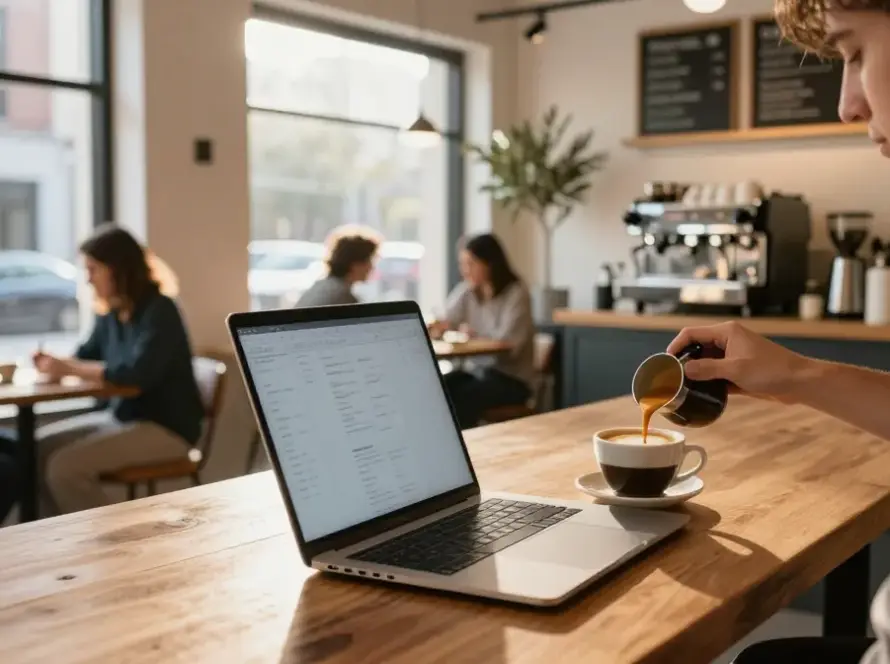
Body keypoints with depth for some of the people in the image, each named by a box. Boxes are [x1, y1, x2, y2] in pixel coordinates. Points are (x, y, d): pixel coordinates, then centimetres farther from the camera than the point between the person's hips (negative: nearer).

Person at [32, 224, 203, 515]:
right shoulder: (111, 313, 4)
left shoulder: (159, 311, -18)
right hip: (122, 414, 8)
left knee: (65, 466, -21)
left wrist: (69, 370, -25)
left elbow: (136, 373, -30)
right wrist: (55, 362, -5)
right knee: (38, 446, 3)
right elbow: (88, 356, 17)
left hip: (166, 428, -8)